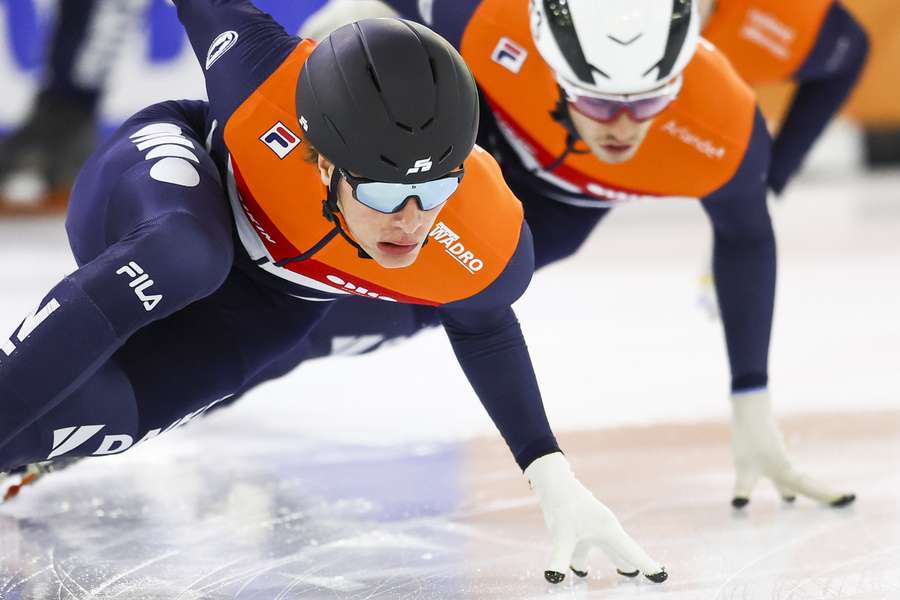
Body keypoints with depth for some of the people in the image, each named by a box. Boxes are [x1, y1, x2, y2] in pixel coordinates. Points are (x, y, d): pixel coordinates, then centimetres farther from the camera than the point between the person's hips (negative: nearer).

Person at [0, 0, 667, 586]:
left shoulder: (493, 249, -31)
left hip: (265, 305, 3)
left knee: (97, 412, -25)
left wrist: (553, 478, -9)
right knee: (188, 253, -41)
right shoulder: (268, 79, -40)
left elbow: (482, 327, -6)